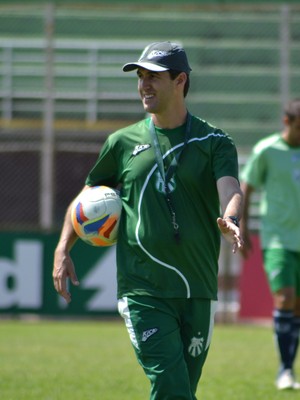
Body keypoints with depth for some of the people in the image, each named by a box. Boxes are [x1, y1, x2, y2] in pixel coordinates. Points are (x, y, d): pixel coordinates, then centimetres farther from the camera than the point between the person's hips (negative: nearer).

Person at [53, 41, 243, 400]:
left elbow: (230, 189, -13)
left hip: (198, 292, 1)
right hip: (143, 292, -1)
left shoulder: (213, 142, 4)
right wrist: (62, 250, 8)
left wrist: (230, 221, -36)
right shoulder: (123, 142, 9)